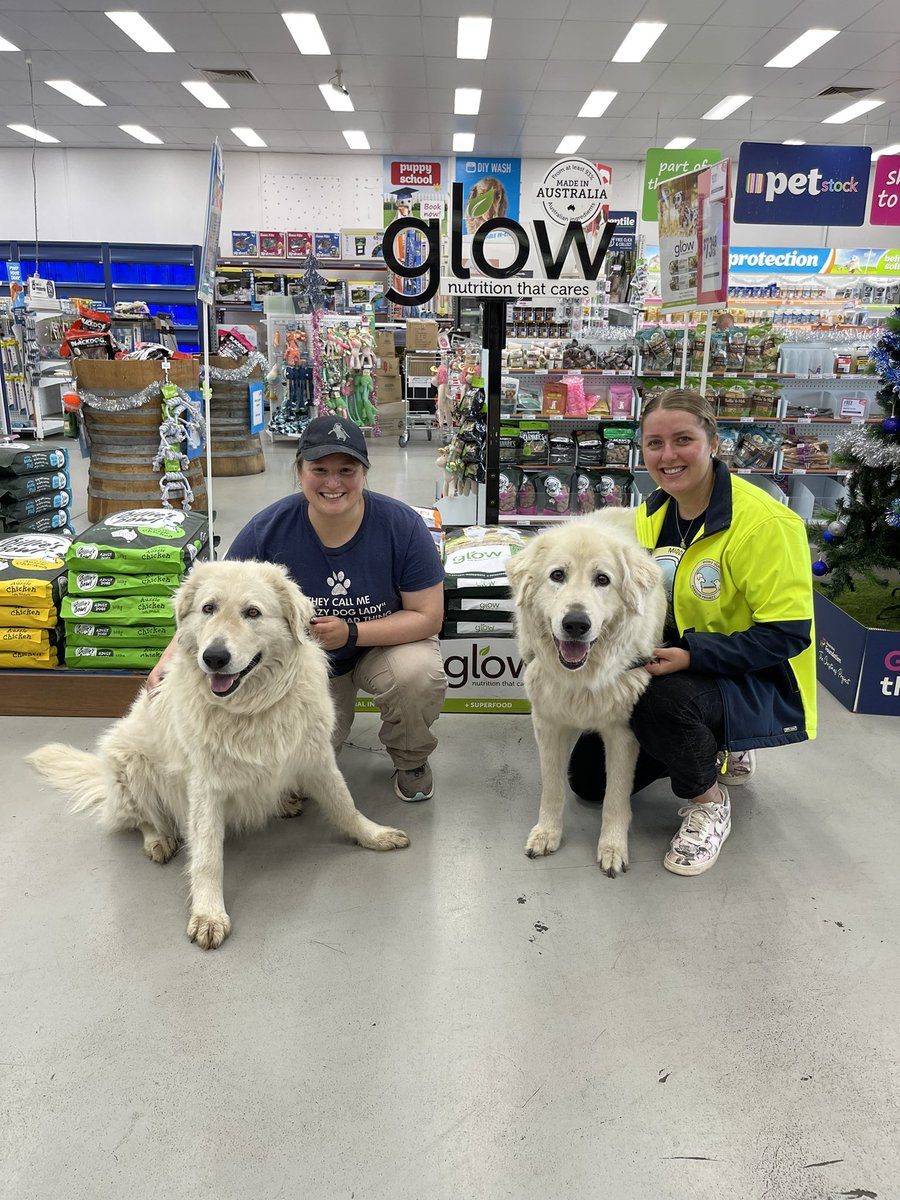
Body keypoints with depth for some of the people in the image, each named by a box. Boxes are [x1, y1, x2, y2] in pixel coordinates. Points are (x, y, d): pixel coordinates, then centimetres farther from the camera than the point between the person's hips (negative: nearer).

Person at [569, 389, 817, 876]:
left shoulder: (765, 522, -22)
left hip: (759, 684, -7)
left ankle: (708, 800, -6)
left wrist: (690, 655, -32)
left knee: (659, 698, -38)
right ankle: (717, 752, 25)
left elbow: (788, 635, -23)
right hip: (674, 666, 7)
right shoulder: (650, 514, -1)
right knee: (588, 776, 6)